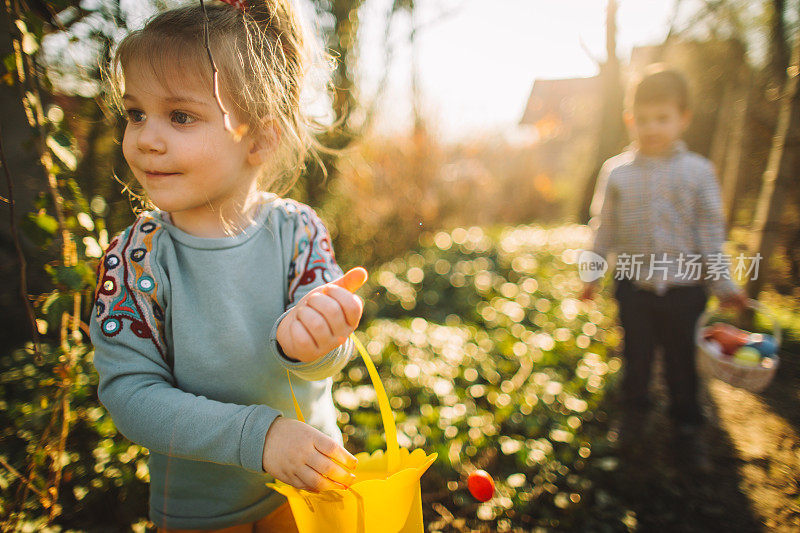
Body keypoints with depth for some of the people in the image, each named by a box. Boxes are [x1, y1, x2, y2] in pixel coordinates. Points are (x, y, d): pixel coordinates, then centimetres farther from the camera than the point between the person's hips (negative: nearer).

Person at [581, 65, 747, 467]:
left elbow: (711, 231, 0)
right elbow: (603, 227, 4)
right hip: (634, 286, 0)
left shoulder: (698, 171, -3)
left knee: (683, 361, 12)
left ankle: (688, 427, 32)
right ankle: (634, 410, 38)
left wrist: (722, 283, -2)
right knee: (636, 355, 14)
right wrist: (591, 273, 4)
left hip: (685, 288, 0)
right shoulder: (616, 171, -2)